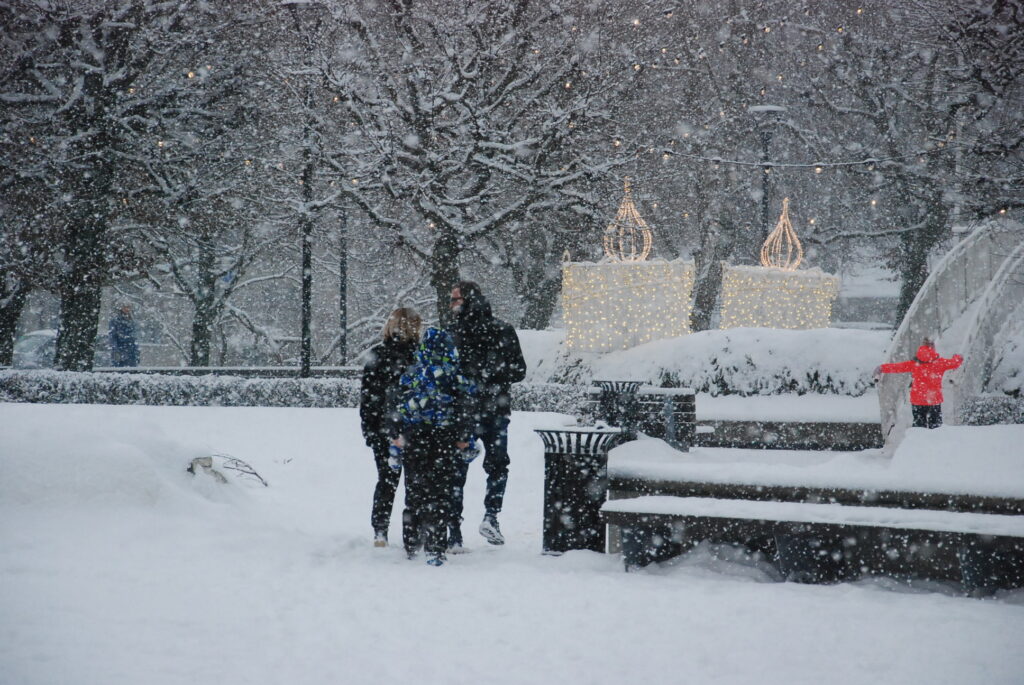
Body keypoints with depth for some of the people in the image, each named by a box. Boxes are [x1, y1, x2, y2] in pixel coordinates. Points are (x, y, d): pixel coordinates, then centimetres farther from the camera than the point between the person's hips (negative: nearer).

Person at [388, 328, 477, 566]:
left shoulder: (409, 376, 3)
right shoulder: (455, 378, -5)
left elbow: (396, 412, 6)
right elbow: (466, 413, -5)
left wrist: (396, 443, 13)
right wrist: (465, 441, 4)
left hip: (413, 442, 3)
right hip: (444, 444, -2)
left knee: (414, 493, 13)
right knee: (440, 494, 1)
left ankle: (411, 546, 20)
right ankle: (434, 549, -6)